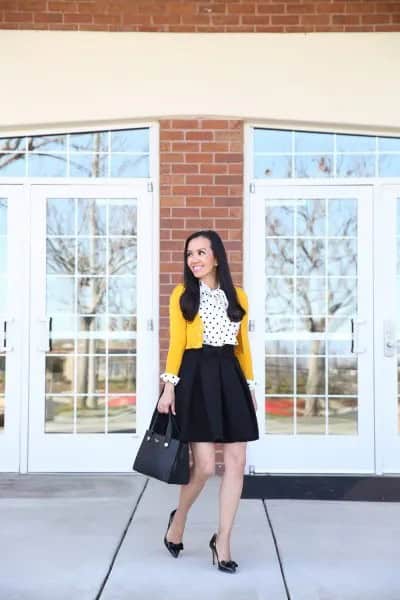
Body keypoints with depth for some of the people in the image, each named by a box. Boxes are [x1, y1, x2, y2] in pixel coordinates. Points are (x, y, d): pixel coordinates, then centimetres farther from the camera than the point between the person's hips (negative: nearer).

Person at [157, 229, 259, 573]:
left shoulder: (238, 296, 12)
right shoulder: (182, 294, 4)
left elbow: (243, 345, 15)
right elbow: (176, 342, -1)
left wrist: (250, 386, 13)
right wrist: (169, 386, -9)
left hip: (230, 377, 4)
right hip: (196, 377, -4)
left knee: (237, 462, 0)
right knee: (205, 465, -7)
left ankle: (223, 541, 14)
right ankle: (179, 517, 24)